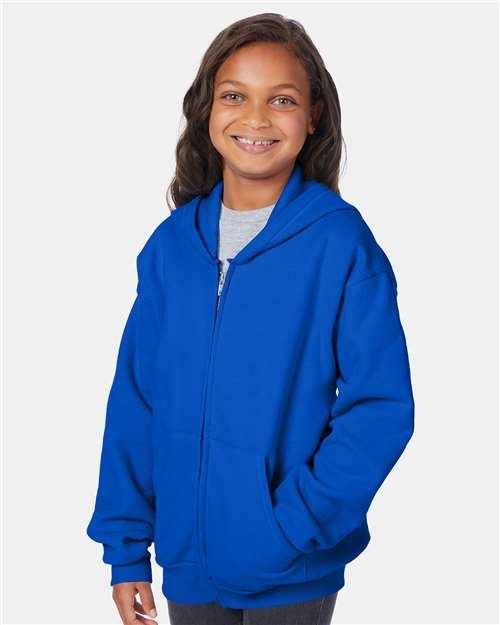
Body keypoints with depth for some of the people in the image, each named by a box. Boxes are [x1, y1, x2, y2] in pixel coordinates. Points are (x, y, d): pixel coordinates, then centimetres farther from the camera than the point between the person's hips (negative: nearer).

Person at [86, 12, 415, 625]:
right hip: (187, 560, 3)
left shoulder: (341, 242, -12)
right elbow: (135, 400, 2)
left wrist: (298, 524, -18)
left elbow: (381, 407, -12)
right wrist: (125, 549, 1)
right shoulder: (171, 243, -1)